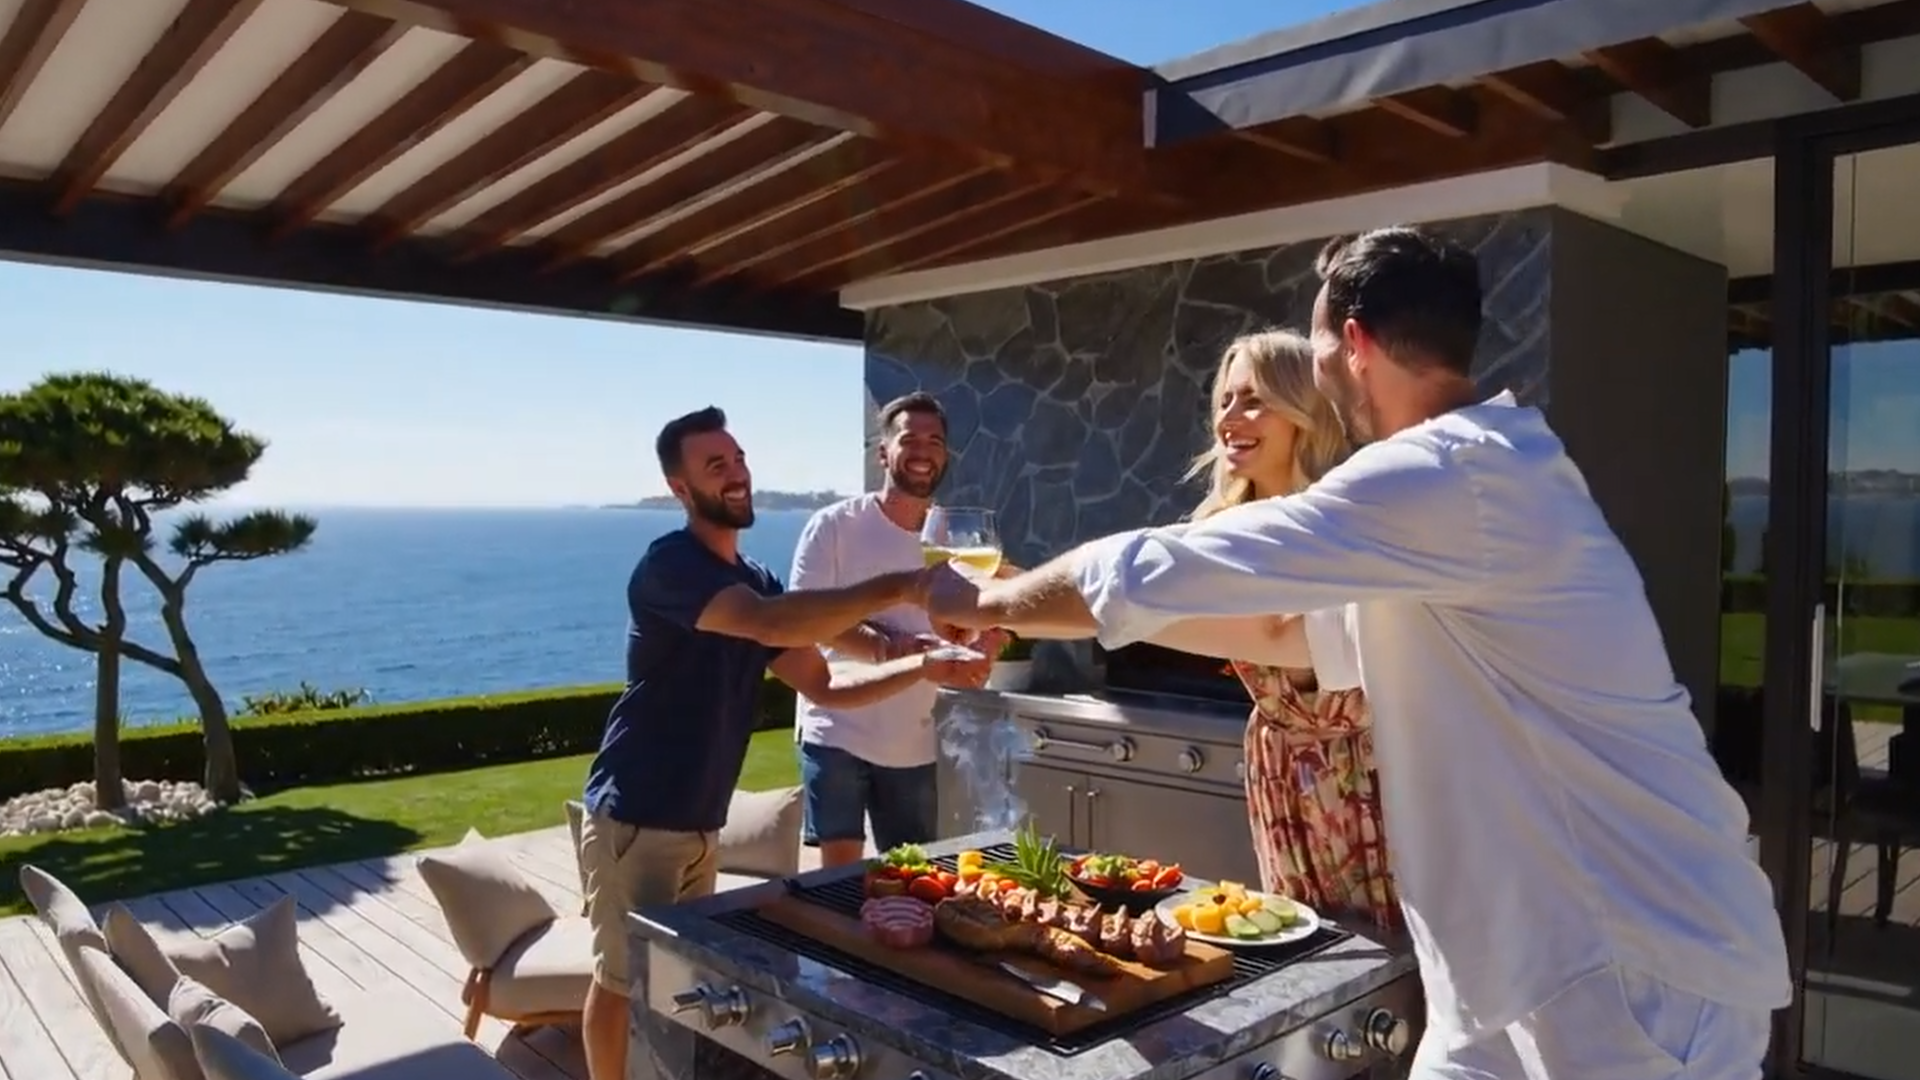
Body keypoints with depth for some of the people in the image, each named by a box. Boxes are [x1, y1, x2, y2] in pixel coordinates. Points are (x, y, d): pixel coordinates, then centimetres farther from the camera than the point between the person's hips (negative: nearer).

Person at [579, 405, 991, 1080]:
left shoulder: (755, 581, 9)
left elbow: (824, 686, 7)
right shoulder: (670, 564, -18)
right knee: (623, 979, 3)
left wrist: (923, 670, -6)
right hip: (635, 820, -8)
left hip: (699, 824, 8)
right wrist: (899, 588, -39)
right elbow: (772, 623, -37)